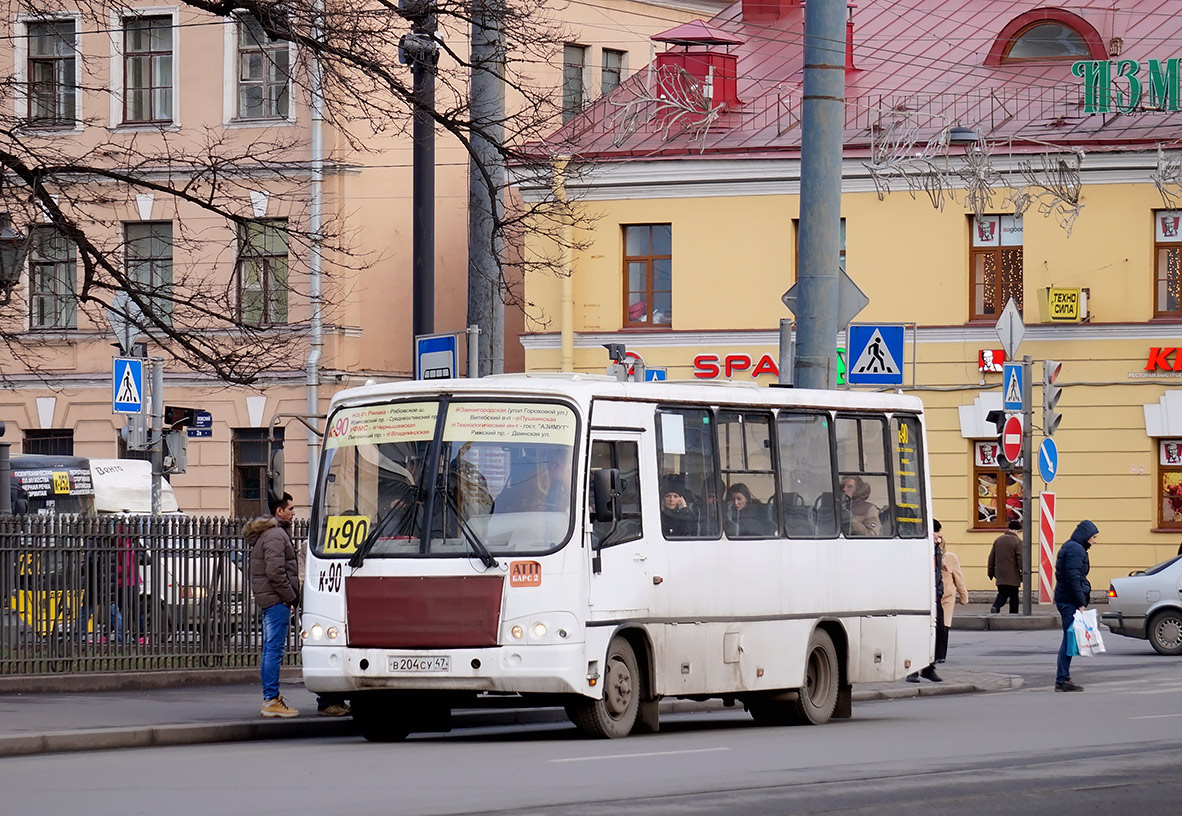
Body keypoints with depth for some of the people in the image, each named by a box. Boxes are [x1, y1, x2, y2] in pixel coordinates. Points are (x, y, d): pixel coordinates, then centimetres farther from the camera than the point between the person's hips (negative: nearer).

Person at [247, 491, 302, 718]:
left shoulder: (266, 533, 20)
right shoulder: (275, 535, -14)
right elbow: (275, 572, -22)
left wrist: (290, 597, 20)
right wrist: (291, 597, -14)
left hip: (266, 598, 11)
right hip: (276, 600, -11)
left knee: (270, 649, 13)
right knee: (274, 650, -10)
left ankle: (270, 699, 18)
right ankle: (272, 701, -12)